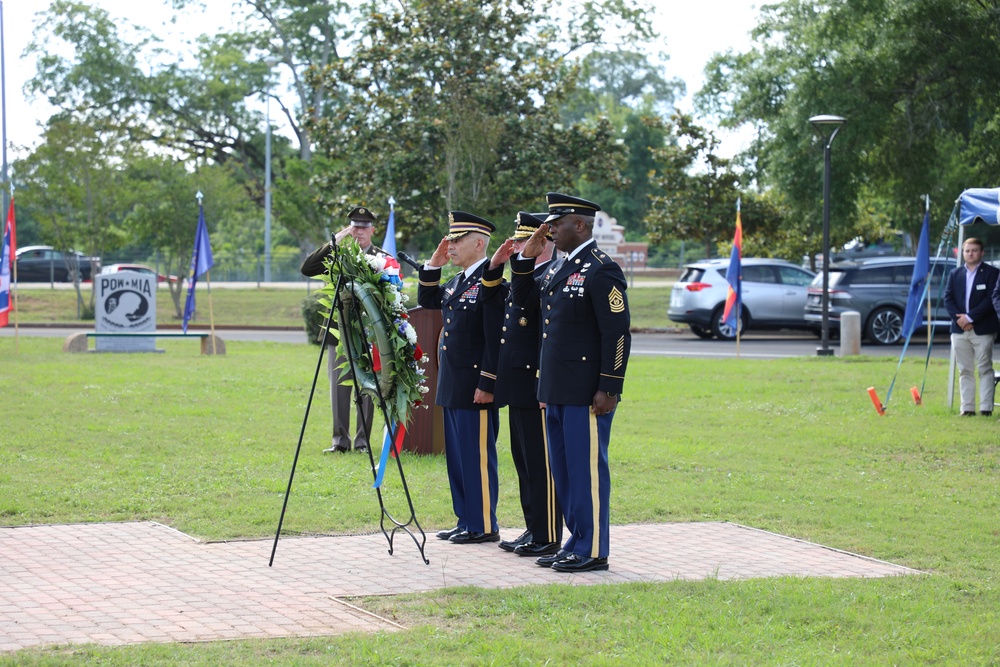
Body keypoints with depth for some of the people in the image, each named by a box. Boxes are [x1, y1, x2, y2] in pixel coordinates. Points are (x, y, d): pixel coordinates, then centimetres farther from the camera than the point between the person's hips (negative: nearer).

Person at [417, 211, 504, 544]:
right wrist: (433, 265, 11)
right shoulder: (457, 282, 14)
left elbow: (496, 338, -19)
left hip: (475, 387, -10)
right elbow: (426, 300, 26)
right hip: (452, 387, 10)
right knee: (457, 457, 14)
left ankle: (484, 526, 4)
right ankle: (466, 521, 22)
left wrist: (486, 385, -21)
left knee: (477, 458, -3)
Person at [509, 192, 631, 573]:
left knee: (587, 469, -3)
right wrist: (526, 258, 12)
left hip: (586, 393, -9)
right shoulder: (559, 267, 15)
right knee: (563, 470, 14)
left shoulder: (601, 270, -13)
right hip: (556, 391, 9)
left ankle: (593, 551, 3)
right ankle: (577, 542, 22)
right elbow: (522, 298, 27)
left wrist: (609, 389, -18)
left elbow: (618, 334, -16)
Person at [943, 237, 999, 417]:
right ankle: (967, 409, 8)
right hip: (960, 330, 4)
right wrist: (958, 318, -9)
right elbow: (948, 299, 7)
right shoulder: (955, 274, 13)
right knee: (965, 371, 6)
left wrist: (970, 317, -14)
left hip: (982, 330, -4)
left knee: (985, 370, -3)